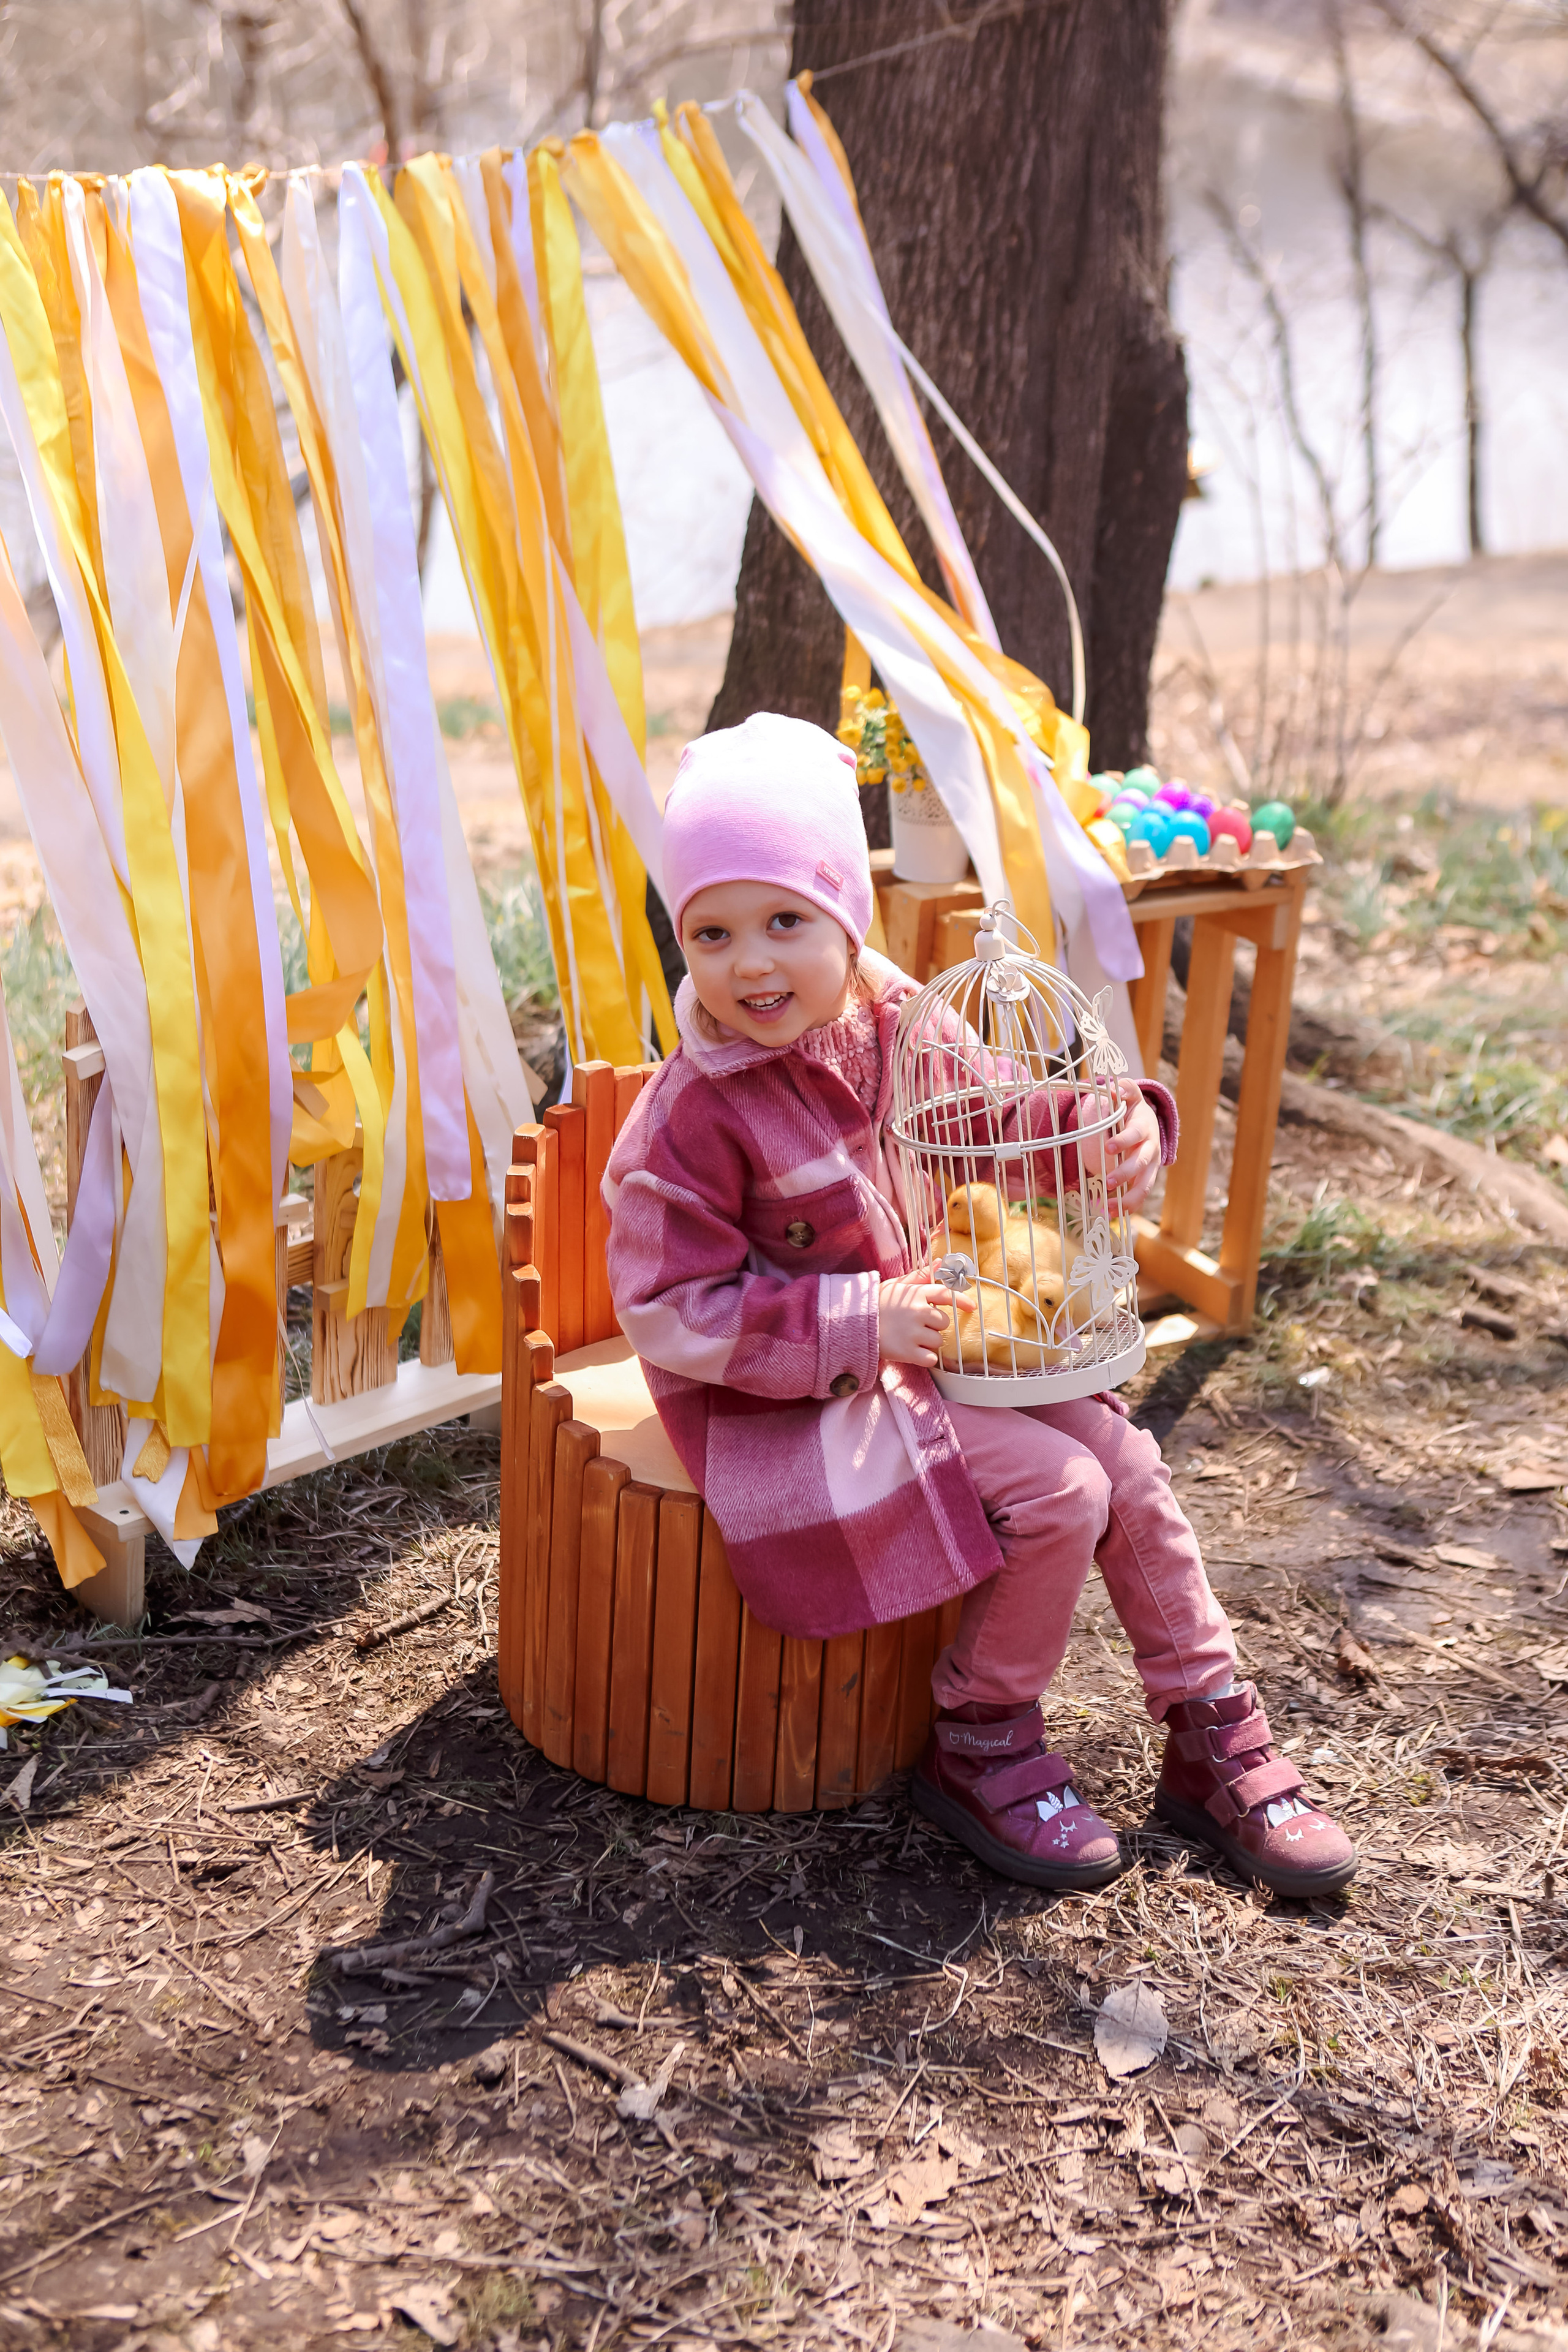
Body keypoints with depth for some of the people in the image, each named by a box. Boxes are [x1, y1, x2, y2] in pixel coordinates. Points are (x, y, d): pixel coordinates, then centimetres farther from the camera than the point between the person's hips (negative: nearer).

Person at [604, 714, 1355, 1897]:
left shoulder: (894, 1020, -2)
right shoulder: (692, 1115, -21)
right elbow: (669, 1312, -21)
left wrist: (1116, 1129, -13)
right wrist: (855, 1325, -27)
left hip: (918, 1346, 7)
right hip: (786, 1407, -7)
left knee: (1122, 1457, -2)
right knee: (1059, 1493, -19)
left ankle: (1217, 1742, 14)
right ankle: (981, 1747, 4)